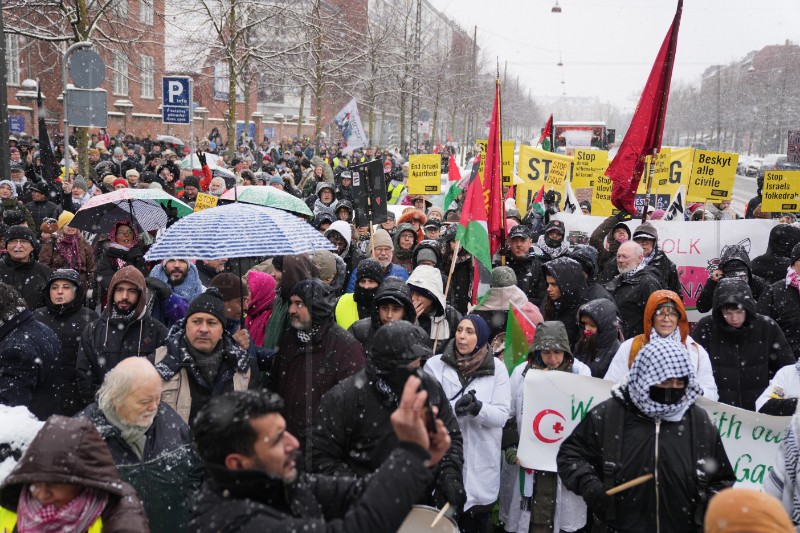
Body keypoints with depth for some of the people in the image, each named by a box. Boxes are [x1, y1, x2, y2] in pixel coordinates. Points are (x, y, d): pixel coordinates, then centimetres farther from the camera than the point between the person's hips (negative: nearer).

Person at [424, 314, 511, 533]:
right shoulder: (435, 365, -2)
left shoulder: (497, 369, 1)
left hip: (481, 463, 1)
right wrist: (454, 408, -25)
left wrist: (478, 409, -25)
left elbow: (501, 415, -5)